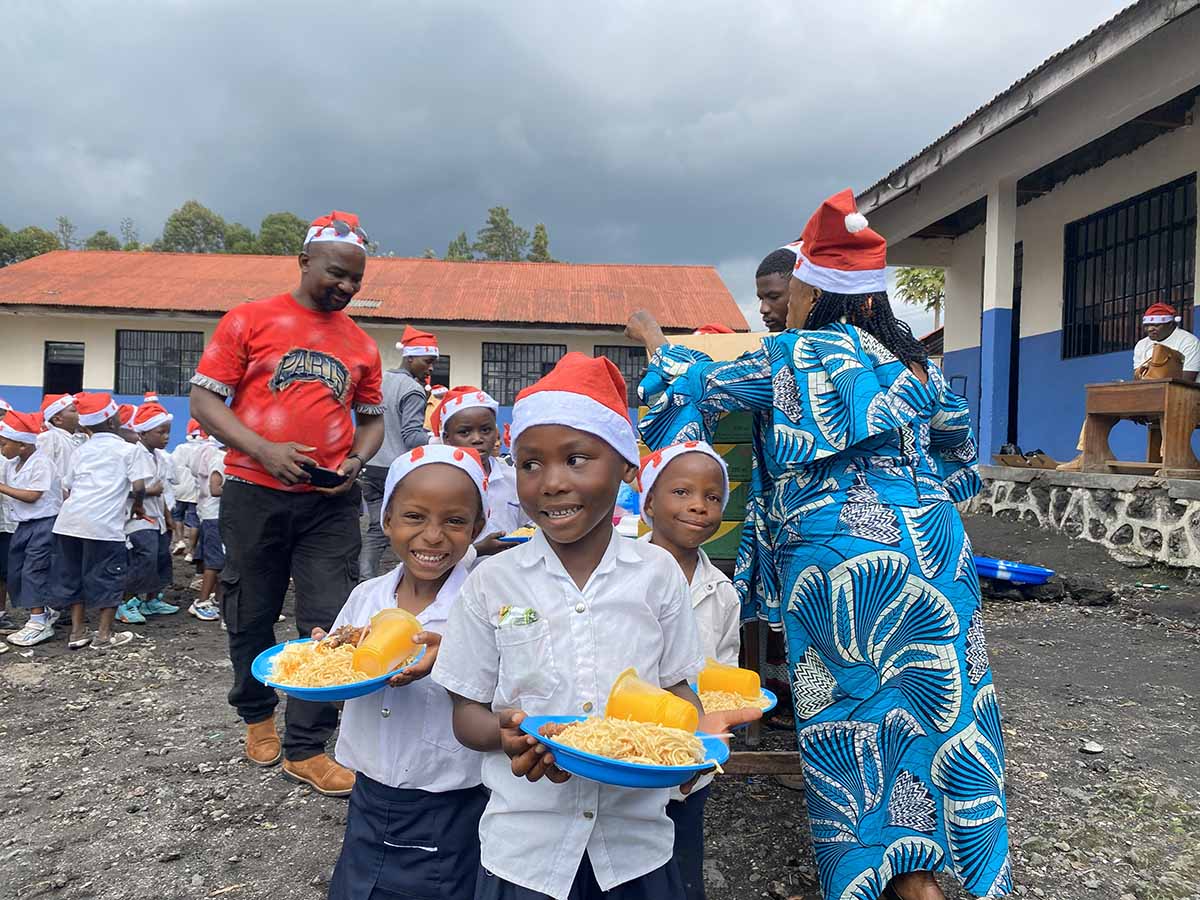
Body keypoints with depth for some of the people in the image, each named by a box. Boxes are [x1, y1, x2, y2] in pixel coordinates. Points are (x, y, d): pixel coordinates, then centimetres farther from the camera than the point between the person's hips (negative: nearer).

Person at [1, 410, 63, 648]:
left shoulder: (41, 462, -16)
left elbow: (33, 496, -19)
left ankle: (39, 623, -2)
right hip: (24, 524, 9)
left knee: (34, 570, -8)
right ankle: (40, 615, 20)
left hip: (44, 523, -9)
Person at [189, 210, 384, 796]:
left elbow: (371, 419, 18)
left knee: (330, 621, -3)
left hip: (330, 503, 2)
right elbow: (204, 400, -3)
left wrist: (356, 460, -3)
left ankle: (306, 748, 10)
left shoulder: (361, 344, 9)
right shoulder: (249, 321, 0)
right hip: (254, 495, -1)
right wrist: (264, 450, -16)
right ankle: (257, 716, 37)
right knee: (252, 618, 12)